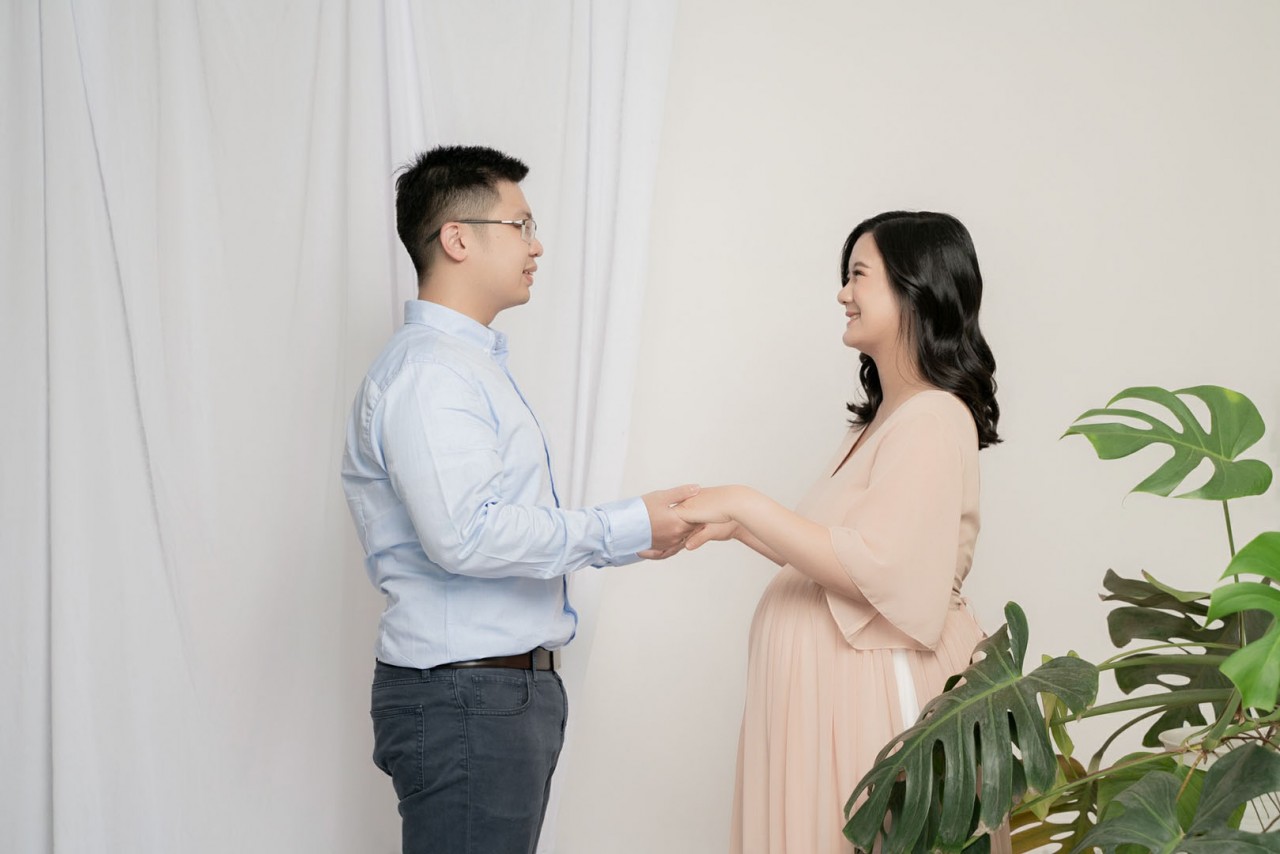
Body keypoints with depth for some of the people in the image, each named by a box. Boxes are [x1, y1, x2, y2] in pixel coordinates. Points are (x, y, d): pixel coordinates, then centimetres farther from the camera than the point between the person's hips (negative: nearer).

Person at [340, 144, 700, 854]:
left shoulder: (470, 364, 19)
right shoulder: (427, 371, -15)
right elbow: (465, 535, -27)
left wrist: (624, 540, 11)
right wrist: (623, 529, -20)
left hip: (514, 688, 10)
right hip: (464, 696, -10)